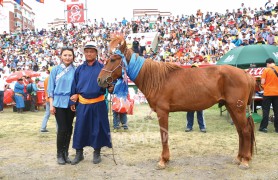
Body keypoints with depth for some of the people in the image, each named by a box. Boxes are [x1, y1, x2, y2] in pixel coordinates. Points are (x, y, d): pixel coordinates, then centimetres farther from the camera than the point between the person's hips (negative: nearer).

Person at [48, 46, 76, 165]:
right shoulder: (55, 70, 1)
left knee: (69, 129, 8)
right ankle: (60, 154, 13)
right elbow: (51, 88, 1)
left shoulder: (75, 71, 4)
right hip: (59, 103, -2)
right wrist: (51, 104, -3)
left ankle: (66, 153, 21)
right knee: (62, 129, -3)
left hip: (71, 103, 2)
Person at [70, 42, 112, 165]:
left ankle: (97, 153, 22)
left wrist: (110, 88, -26)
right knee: (80, 128, 7)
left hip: (98, 103, -2)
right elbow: (74, 86, 10)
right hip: (82, 103, 2)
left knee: (98, 128, 6)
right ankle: (79, 153, 22)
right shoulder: (79, 69, 6)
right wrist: (73, 101, 8)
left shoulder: (102, 68, -2)